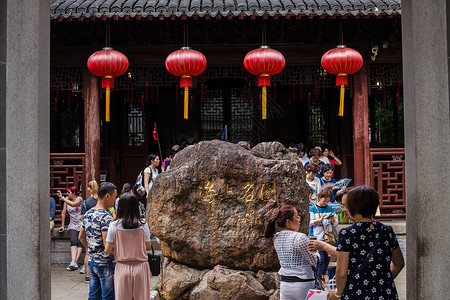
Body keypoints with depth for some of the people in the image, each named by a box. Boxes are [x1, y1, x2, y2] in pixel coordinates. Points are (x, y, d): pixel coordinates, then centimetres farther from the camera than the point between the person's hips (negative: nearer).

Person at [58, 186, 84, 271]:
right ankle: (73, 262, -29)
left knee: (79, 243, -12)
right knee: (73, 241, -17)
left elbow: (73, 204, -27)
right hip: (72, 225, 3)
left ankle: (75, 262, -14)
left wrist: (62, 198, -29)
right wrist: (62, 225, 15)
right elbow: (63, 213, 15)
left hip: (81, 224, -3)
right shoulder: (67, 199, 10)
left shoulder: (79, 199, -5)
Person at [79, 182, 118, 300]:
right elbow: (107, 244, -23)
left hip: (91, 262, 8)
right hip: (105, 263, -8)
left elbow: (81, 236, 19)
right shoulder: (106, 217, -19)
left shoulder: (88, 214, 8)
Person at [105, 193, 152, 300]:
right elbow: (148, 247, 4)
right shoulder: (143, 225, -6)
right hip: (140, 268, 0)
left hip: (122, 268, 0)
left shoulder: (114, 226, -8)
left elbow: (107, 250, -5)